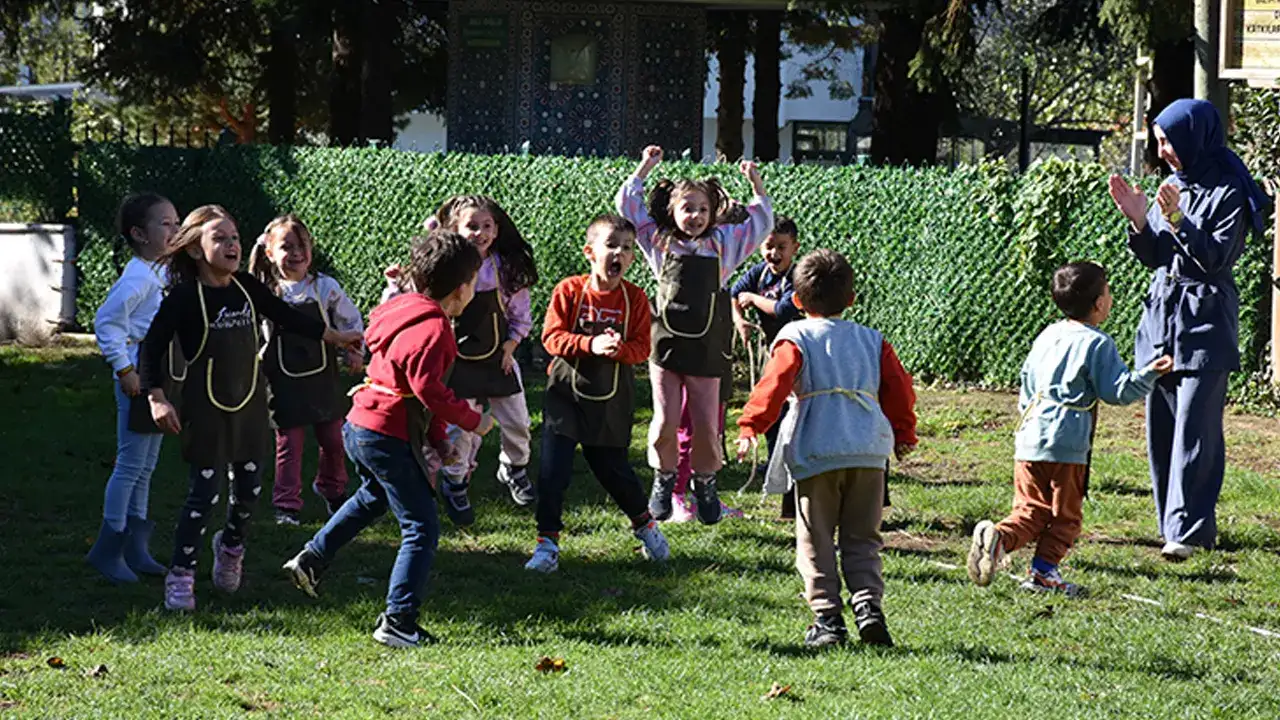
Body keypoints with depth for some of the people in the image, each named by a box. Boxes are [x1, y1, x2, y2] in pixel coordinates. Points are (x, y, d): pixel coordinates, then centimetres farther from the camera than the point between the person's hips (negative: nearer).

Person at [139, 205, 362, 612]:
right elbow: (152, 346, -12)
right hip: (206, 407, -5)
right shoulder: (185, 296, -14)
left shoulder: (246, 287, 2)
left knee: (248, 487, 11)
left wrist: (335, 337, 24)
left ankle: (230, 546, 40)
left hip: (249, 403, 5)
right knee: (205, 491, -8)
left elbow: (286, 317, 17)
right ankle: (181, 576, 2)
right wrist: (157, 398, -21)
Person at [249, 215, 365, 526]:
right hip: (285, 381, -2)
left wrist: (355, 351, 2)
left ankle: (332, 490, 37)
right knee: (288, 442, 0)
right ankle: (286, 505, 8)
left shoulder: (326, 287, -4)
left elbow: (352, 320, 8)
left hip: (322, 377, 2)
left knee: (332, 439, 14)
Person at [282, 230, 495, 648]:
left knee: (374, 496, 37)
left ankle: (311, 561, 45)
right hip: (388, 437, -10)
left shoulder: (408, 313, 13)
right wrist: (472, 421, -16)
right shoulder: (432, 328, -18)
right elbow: (429, 390, -28)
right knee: (421, 527, -6)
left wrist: (439, 441, 18)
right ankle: (398, 623, -9)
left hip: (360, 427, 10)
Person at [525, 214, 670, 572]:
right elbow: (552, 337, -10)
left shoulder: (635, 298, -2)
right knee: (553, 469, -6)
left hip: (612, 401, 1)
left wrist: (619, 349, -25)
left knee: (612, 467, 10)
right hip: (567, 392, -1)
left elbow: (642, 348, -4)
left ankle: (644, 523, 35)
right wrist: (590, 344, -24)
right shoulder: (569, 290, -6)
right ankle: (547, 542, 2)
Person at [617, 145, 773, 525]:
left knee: (706, 425, 0)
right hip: (665, 346, -1)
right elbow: (628, 206, 7)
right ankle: (663, 480, 16)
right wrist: (645, 168, 5)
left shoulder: (722, 244, 8)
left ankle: (705, 483, 19)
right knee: (665, 423, -3)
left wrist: (756, 184, 9)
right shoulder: (660, 243, 6)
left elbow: (761, 222, 17)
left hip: (706, 350, 1)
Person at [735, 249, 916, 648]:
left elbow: (774, 384, -11)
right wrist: (904, 435, 30)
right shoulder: (872, 340, 16)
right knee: (861, 540, 11)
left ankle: (828, 618, -2)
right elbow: (899, 389, 17)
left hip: (816, 451, -3)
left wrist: (750, 427, -15)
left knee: (816, 542, 4)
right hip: (869, 452, 3)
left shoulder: (795, 338, 3)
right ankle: (868, 603, -8)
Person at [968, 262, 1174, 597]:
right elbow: (1118, 390, -9)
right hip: (1066, 444, -6)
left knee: (1031, 511, 8)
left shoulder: (1047, 336, 15)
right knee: (1065, 515, 7)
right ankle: (1044, 570, 1)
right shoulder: (1097, 344, -6)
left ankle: (999, 537, -17)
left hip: (1029, 440, 6)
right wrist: (1149, 374, -10)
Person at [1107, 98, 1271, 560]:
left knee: (1195, 430, -12)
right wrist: (1138, 220, -2)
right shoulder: (1172, 186, 13)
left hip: (1205, 323, -7)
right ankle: (1170, 521, 16)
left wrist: (1177, 220, -22)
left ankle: (1190, 530, -14)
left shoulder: (1228, 193, -8)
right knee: (1160, 428, 8)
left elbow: (1216, 257, -14)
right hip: (1161, 314, 7)